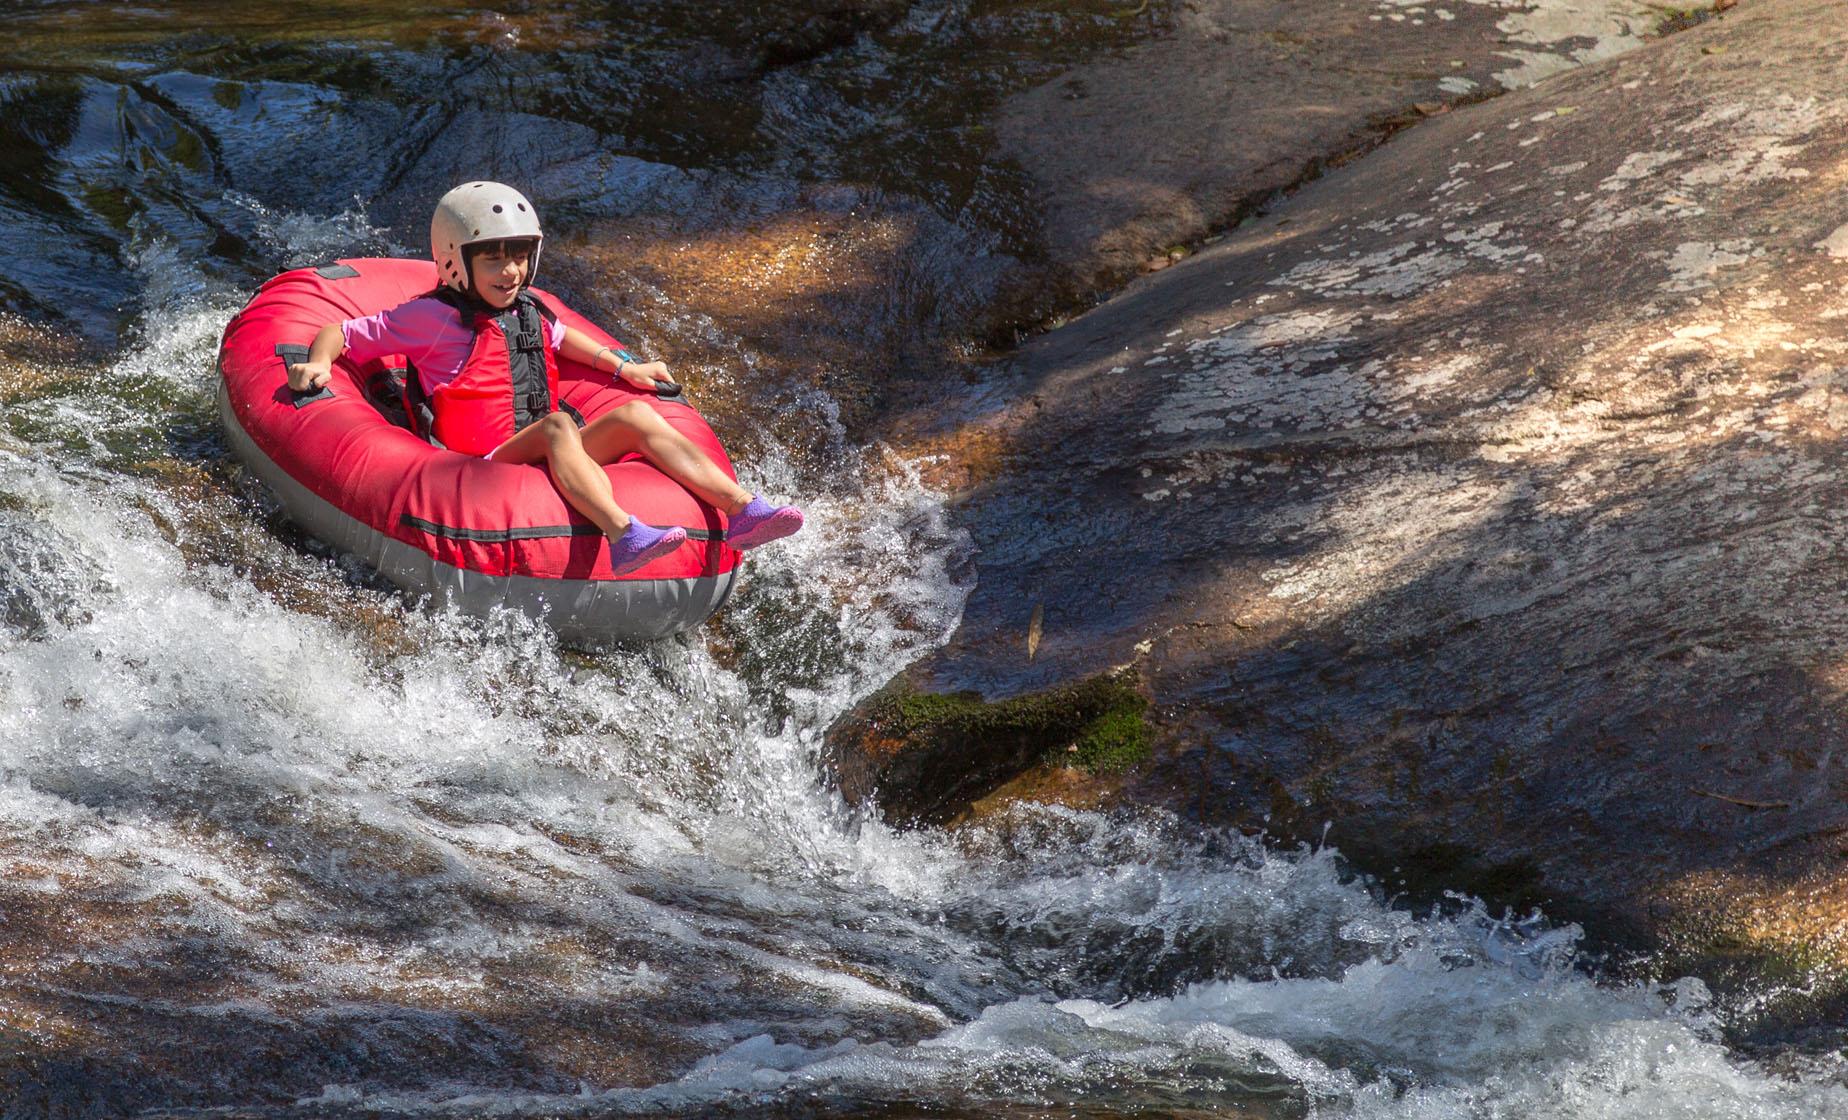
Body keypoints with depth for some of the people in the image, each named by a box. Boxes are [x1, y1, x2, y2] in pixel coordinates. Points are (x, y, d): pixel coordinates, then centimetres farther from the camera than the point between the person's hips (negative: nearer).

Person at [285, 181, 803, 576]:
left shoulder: (529, 312, 22)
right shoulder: (434, 317, 2)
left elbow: (560, 337, 45)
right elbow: (340, 332, 6)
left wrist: (622, 366, 35)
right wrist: (318, 363, -14)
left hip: (546, 463, 7)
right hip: (482, 470, -7)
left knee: (636, 414, -12)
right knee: (557, 425, -35)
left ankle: (741, 509, -26)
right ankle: (624, 536, -61)